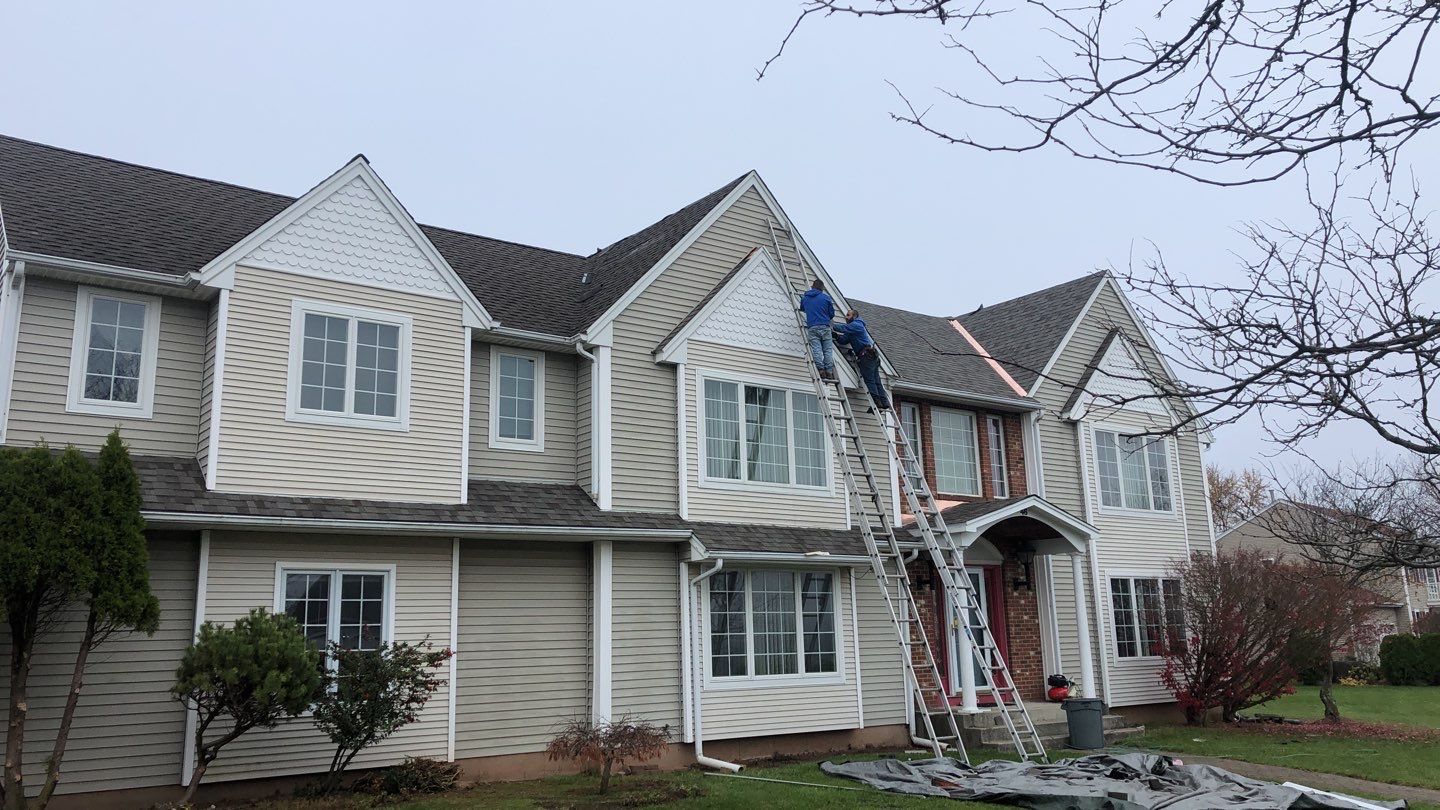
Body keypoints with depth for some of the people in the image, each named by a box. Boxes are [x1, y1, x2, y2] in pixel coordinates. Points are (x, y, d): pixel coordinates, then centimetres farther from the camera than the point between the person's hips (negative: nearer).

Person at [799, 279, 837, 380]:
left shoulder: (804, 298, 11)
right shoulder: (826, 297, 4)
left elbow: (801, 309, 30)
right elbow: (832, 314, 10)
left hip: (812, 327, 1)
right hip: (825, 327, -1)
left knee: (816, 349, -4)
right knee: (828, 350, 2)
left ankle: (821, 370, -16)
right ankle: (829, 371, -5)